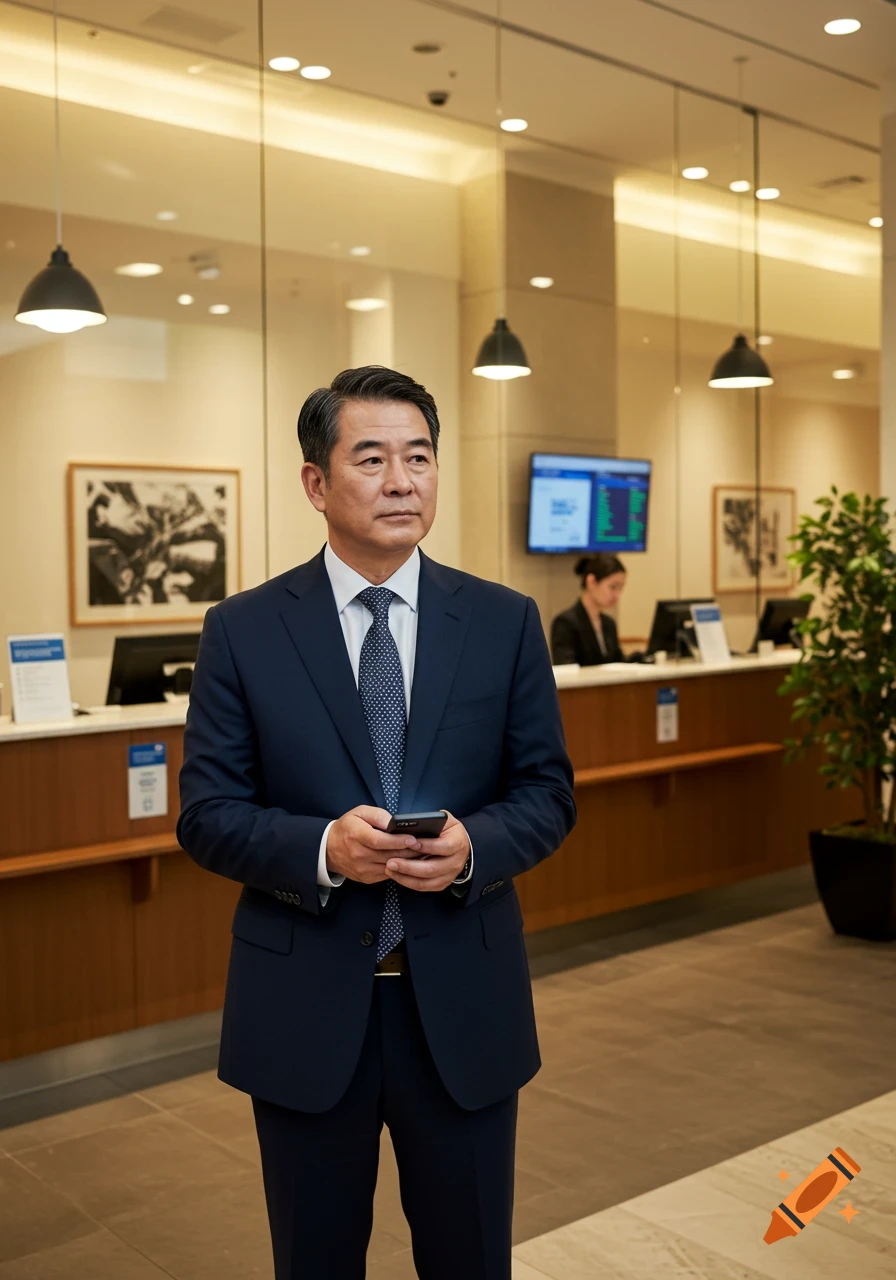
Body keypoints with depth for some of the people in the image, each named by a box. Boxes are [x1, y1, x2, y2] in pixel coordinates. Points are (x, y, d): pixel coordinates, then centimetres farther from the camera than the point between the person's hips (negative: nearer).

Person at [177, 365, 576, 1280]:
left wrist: (473, 845, -19)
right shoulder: (242, 631, -4)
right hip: (304, 1006, -1)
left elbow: (548, 792, 3)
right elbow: (206, 814, -5)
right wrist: (322, 848, -23)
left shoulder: (504, 622, 0)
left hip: (463, 1001, 1)